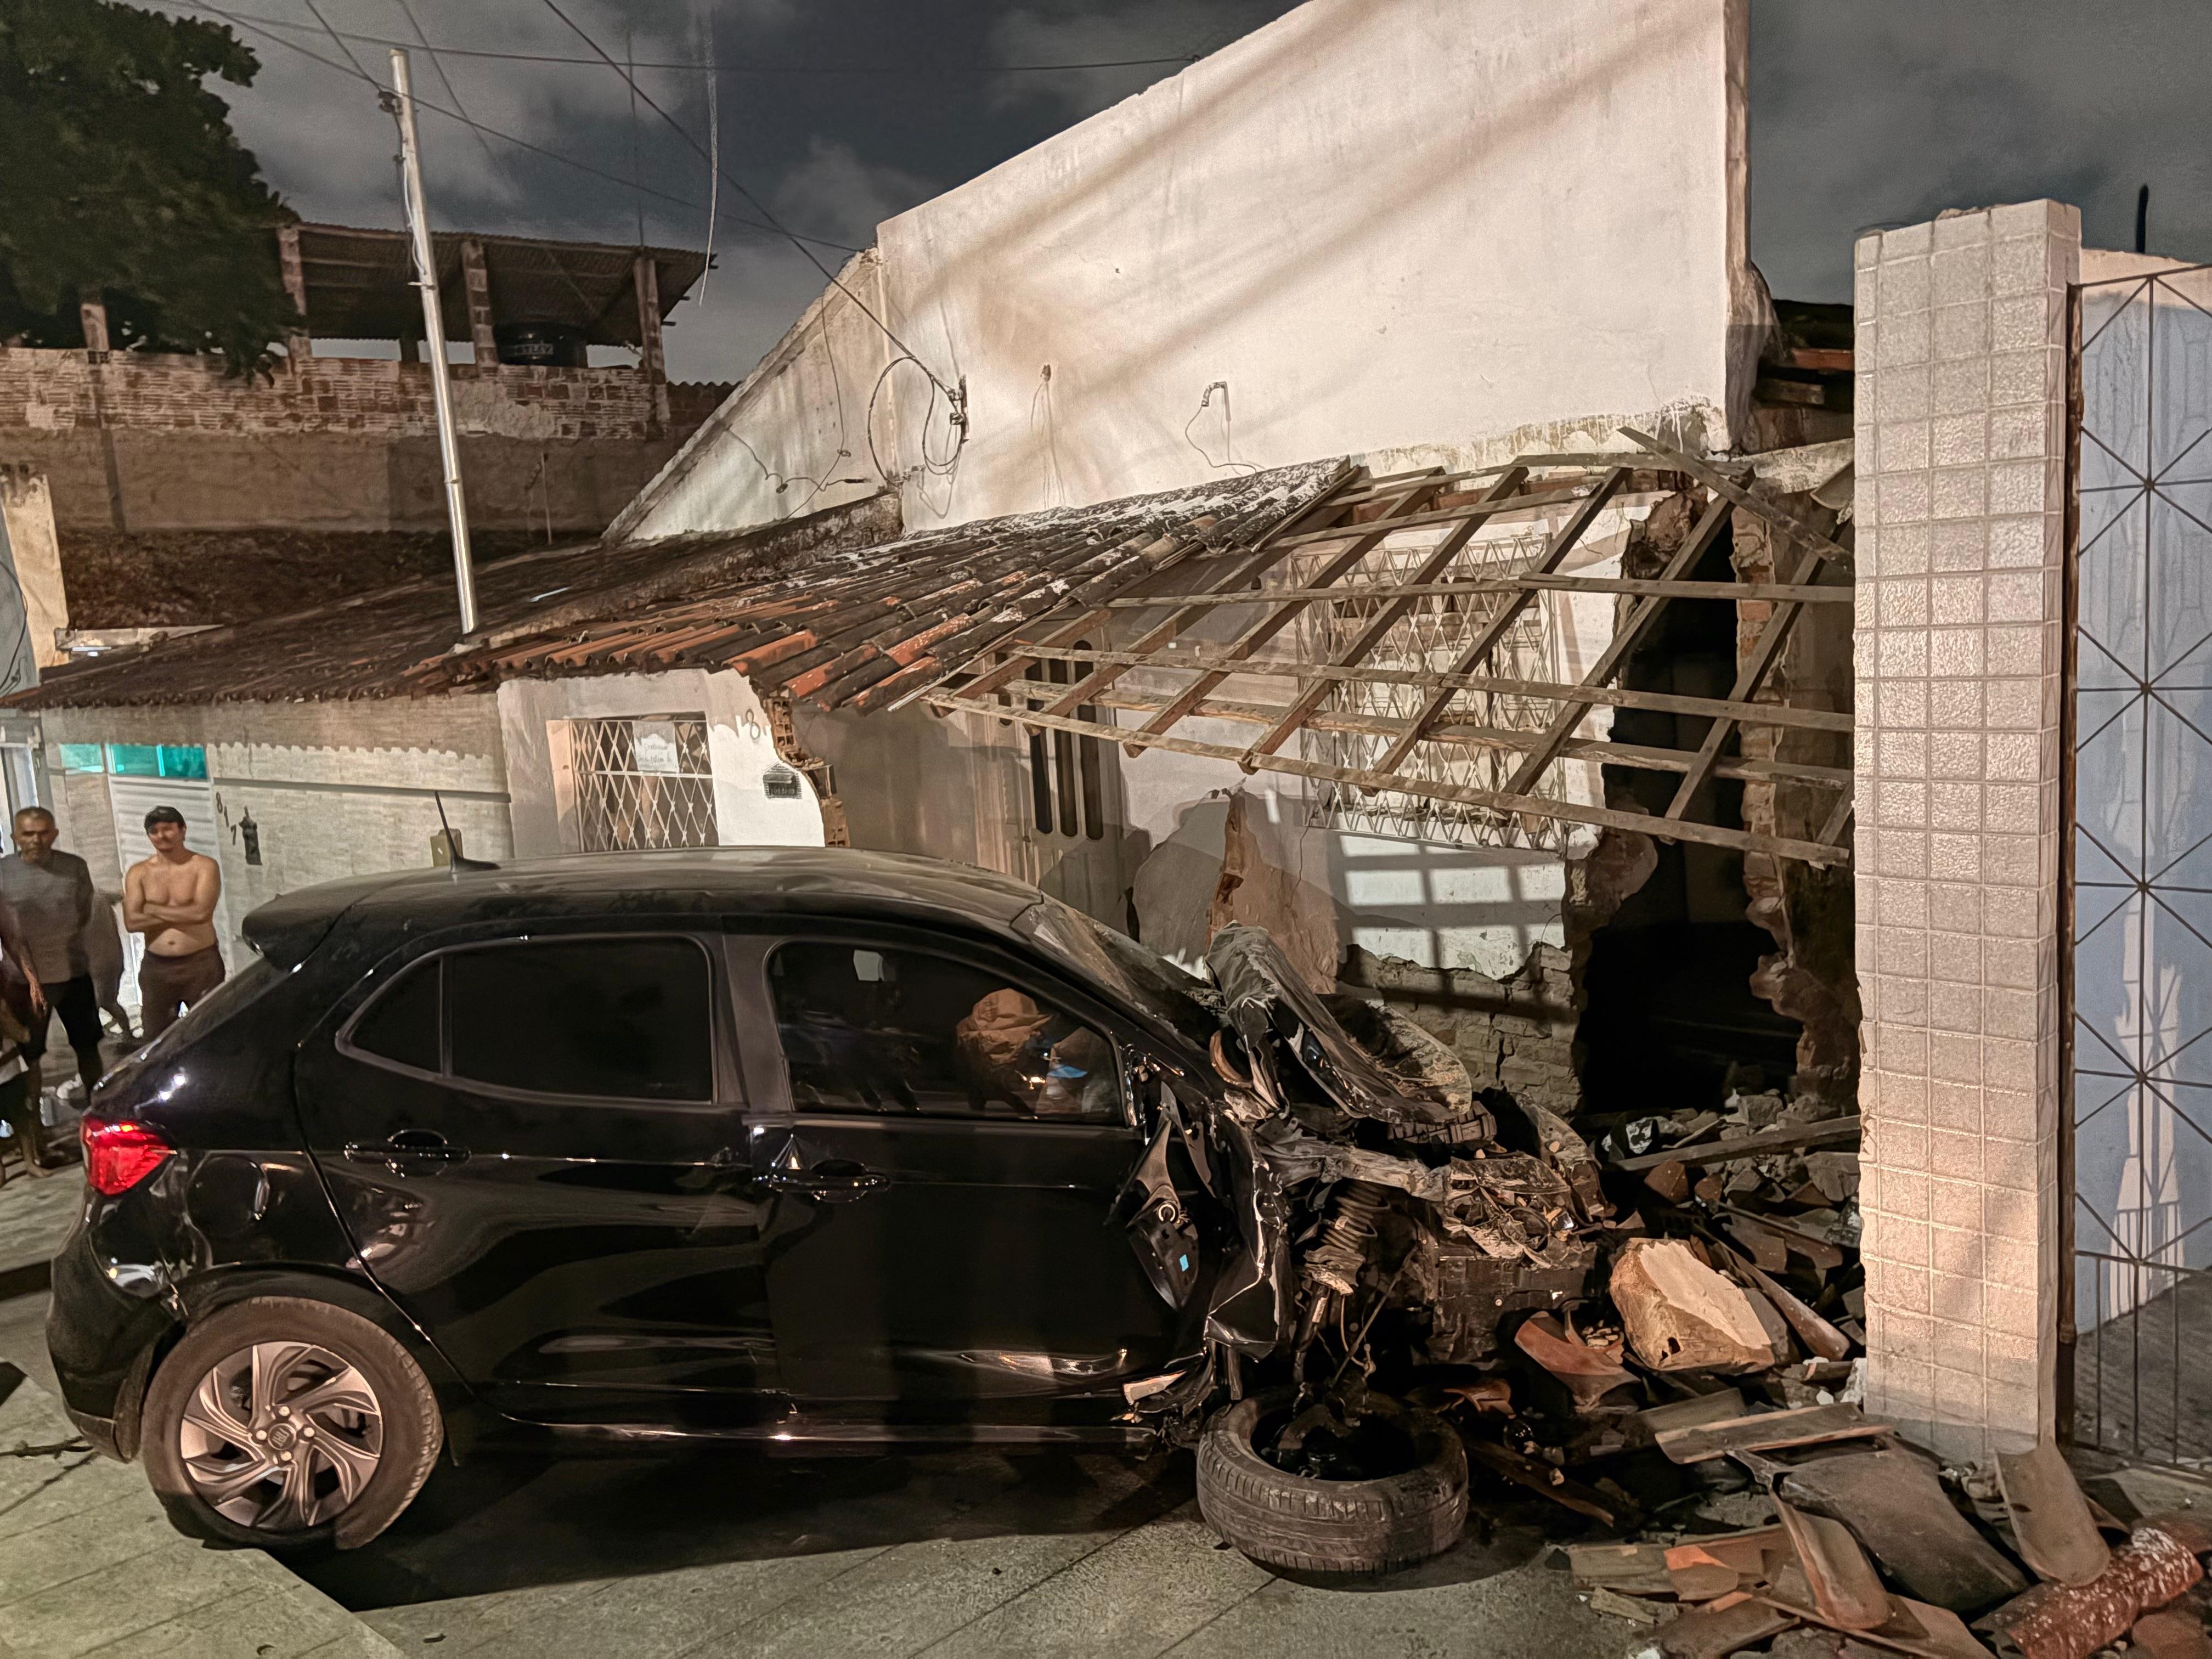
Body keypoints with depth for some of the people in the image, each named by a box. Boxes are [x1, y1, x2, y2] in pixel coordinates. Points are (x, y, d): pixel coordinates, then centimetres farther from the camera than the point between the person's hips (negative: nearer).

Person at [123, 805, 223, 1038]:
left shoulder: (204, 866, -4)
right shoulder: (138, 873, 6)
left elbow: (202, 912, -18)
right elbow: (132, 922, -6)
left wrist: (153, 909, -9)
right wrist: (182, 915, -11)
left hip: (200, 964, -3)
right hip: (156, 967, 3)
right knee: (156, 1038, 10)